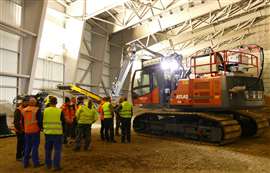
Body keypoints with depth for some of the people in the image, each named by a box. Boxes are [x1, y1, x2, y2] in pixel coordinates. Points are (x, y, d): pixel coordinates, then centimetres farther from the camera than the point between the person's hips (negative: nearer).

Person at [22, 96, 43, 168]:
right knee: (35, 146, 1)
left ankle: (25, 163, 21)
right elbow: (40, 120, -13)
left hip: (27, 131, 6)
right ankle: (36, 163, 6)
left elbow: (22, 121, 14)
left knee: (27, 147, 15)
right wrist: (40, 127, 3)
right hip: (35, 130, -5)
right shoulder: (37, 110, -13)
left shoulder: (24, 110, 6)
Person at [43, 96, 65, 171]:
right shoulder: (60, 111, -10)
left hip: (48, 132, 3)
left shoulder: (45, 111, -3)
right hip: (57, 133, -3)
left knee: (48, 149, 17)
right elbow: (63, 122, -3)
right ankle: (56, 165, 7)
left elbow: (42, 121, 6)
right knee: (57, 150, 5)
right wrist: (62, 130, 15)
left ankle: (48, 165, 27)